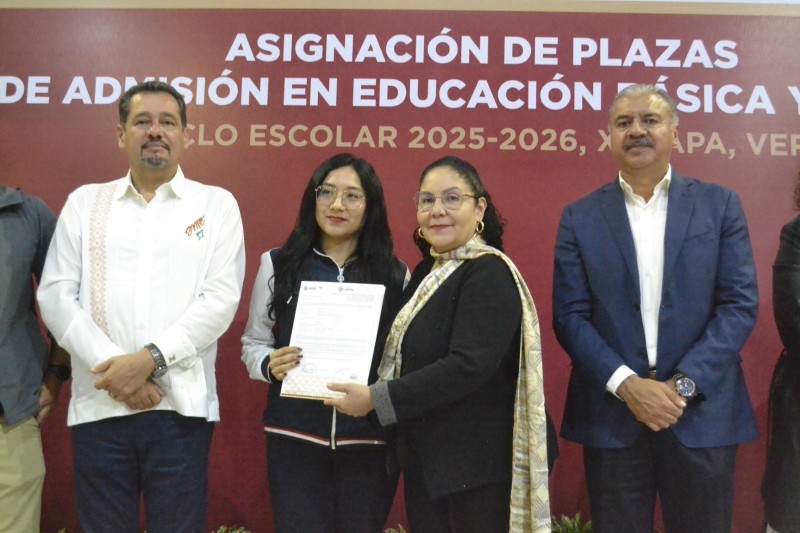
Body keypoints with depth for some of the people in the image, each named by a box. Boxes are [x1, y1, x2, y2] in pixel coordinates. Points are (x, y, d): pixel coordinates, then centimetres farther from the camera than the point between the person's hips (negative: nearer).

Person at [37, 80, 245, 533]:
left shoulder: (216, 204, 5)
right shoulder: (84, 202, 11)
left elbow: (221, 300, -5)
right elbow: (56, 295, 3)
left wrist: (151, 358, -14)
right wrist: (111, 363, -10)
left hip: (181, 406, -2)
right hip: (98, 405, 2)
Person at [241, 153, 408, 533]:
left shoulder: (395, 274, 3)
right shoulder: (278, 263, 4)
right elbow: (252, 343, 8)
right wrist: (269, 365, -14)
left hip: (368, 442, 1)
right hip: (295, 439, 0)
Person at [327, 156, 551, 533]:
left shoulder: (489, 274, -16)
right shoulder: (427, 271, 11)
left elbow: (467, 367, -26)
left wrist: (375, 399, -23)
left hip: (475, 461, -8)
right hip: (424, 458, 8)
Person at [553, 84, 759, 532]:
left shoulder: (720, 205, 4)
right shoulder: (581, 217, 4)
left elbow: (741, 304, -3)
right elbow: (570, 315, -2)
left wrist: (683, 384, -13)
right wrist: (627, 385, -14)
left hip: (703, 413, 0)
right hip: (612, 415, 0)